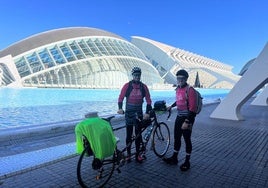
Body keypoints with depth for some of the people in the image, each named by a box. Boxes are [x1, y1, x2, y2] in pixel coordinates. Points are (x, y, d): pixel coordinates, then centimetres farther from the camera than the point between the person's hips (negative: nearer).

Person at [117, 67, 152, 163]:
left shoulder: (143, 86, -1)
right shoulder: (127, 85, -6)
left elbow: (148, 100, -1)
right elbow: (121, 97, -6)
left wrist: (147, 112, -8)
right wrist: (120, 108, -21)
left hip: (139, 114, 2)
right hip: (129, 113, -2)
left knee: (138, 134, 8)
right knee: (129, 135, 5)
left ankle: (137, 154, 21)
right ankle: (128, 154, 19)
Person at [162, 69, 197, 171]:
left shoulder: (190, 90, -18)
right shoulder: (178, 89, 6)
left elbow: (192, 108, -20)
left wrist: (187, 122, -22)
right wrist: (171, 106, 34)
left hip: (187, 118, -7)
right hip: (179, 117, 7)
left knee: (187, 140, 5)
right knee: (176, 138, 14)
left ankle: (187, 162, 21)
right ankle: (174, 158, 29)